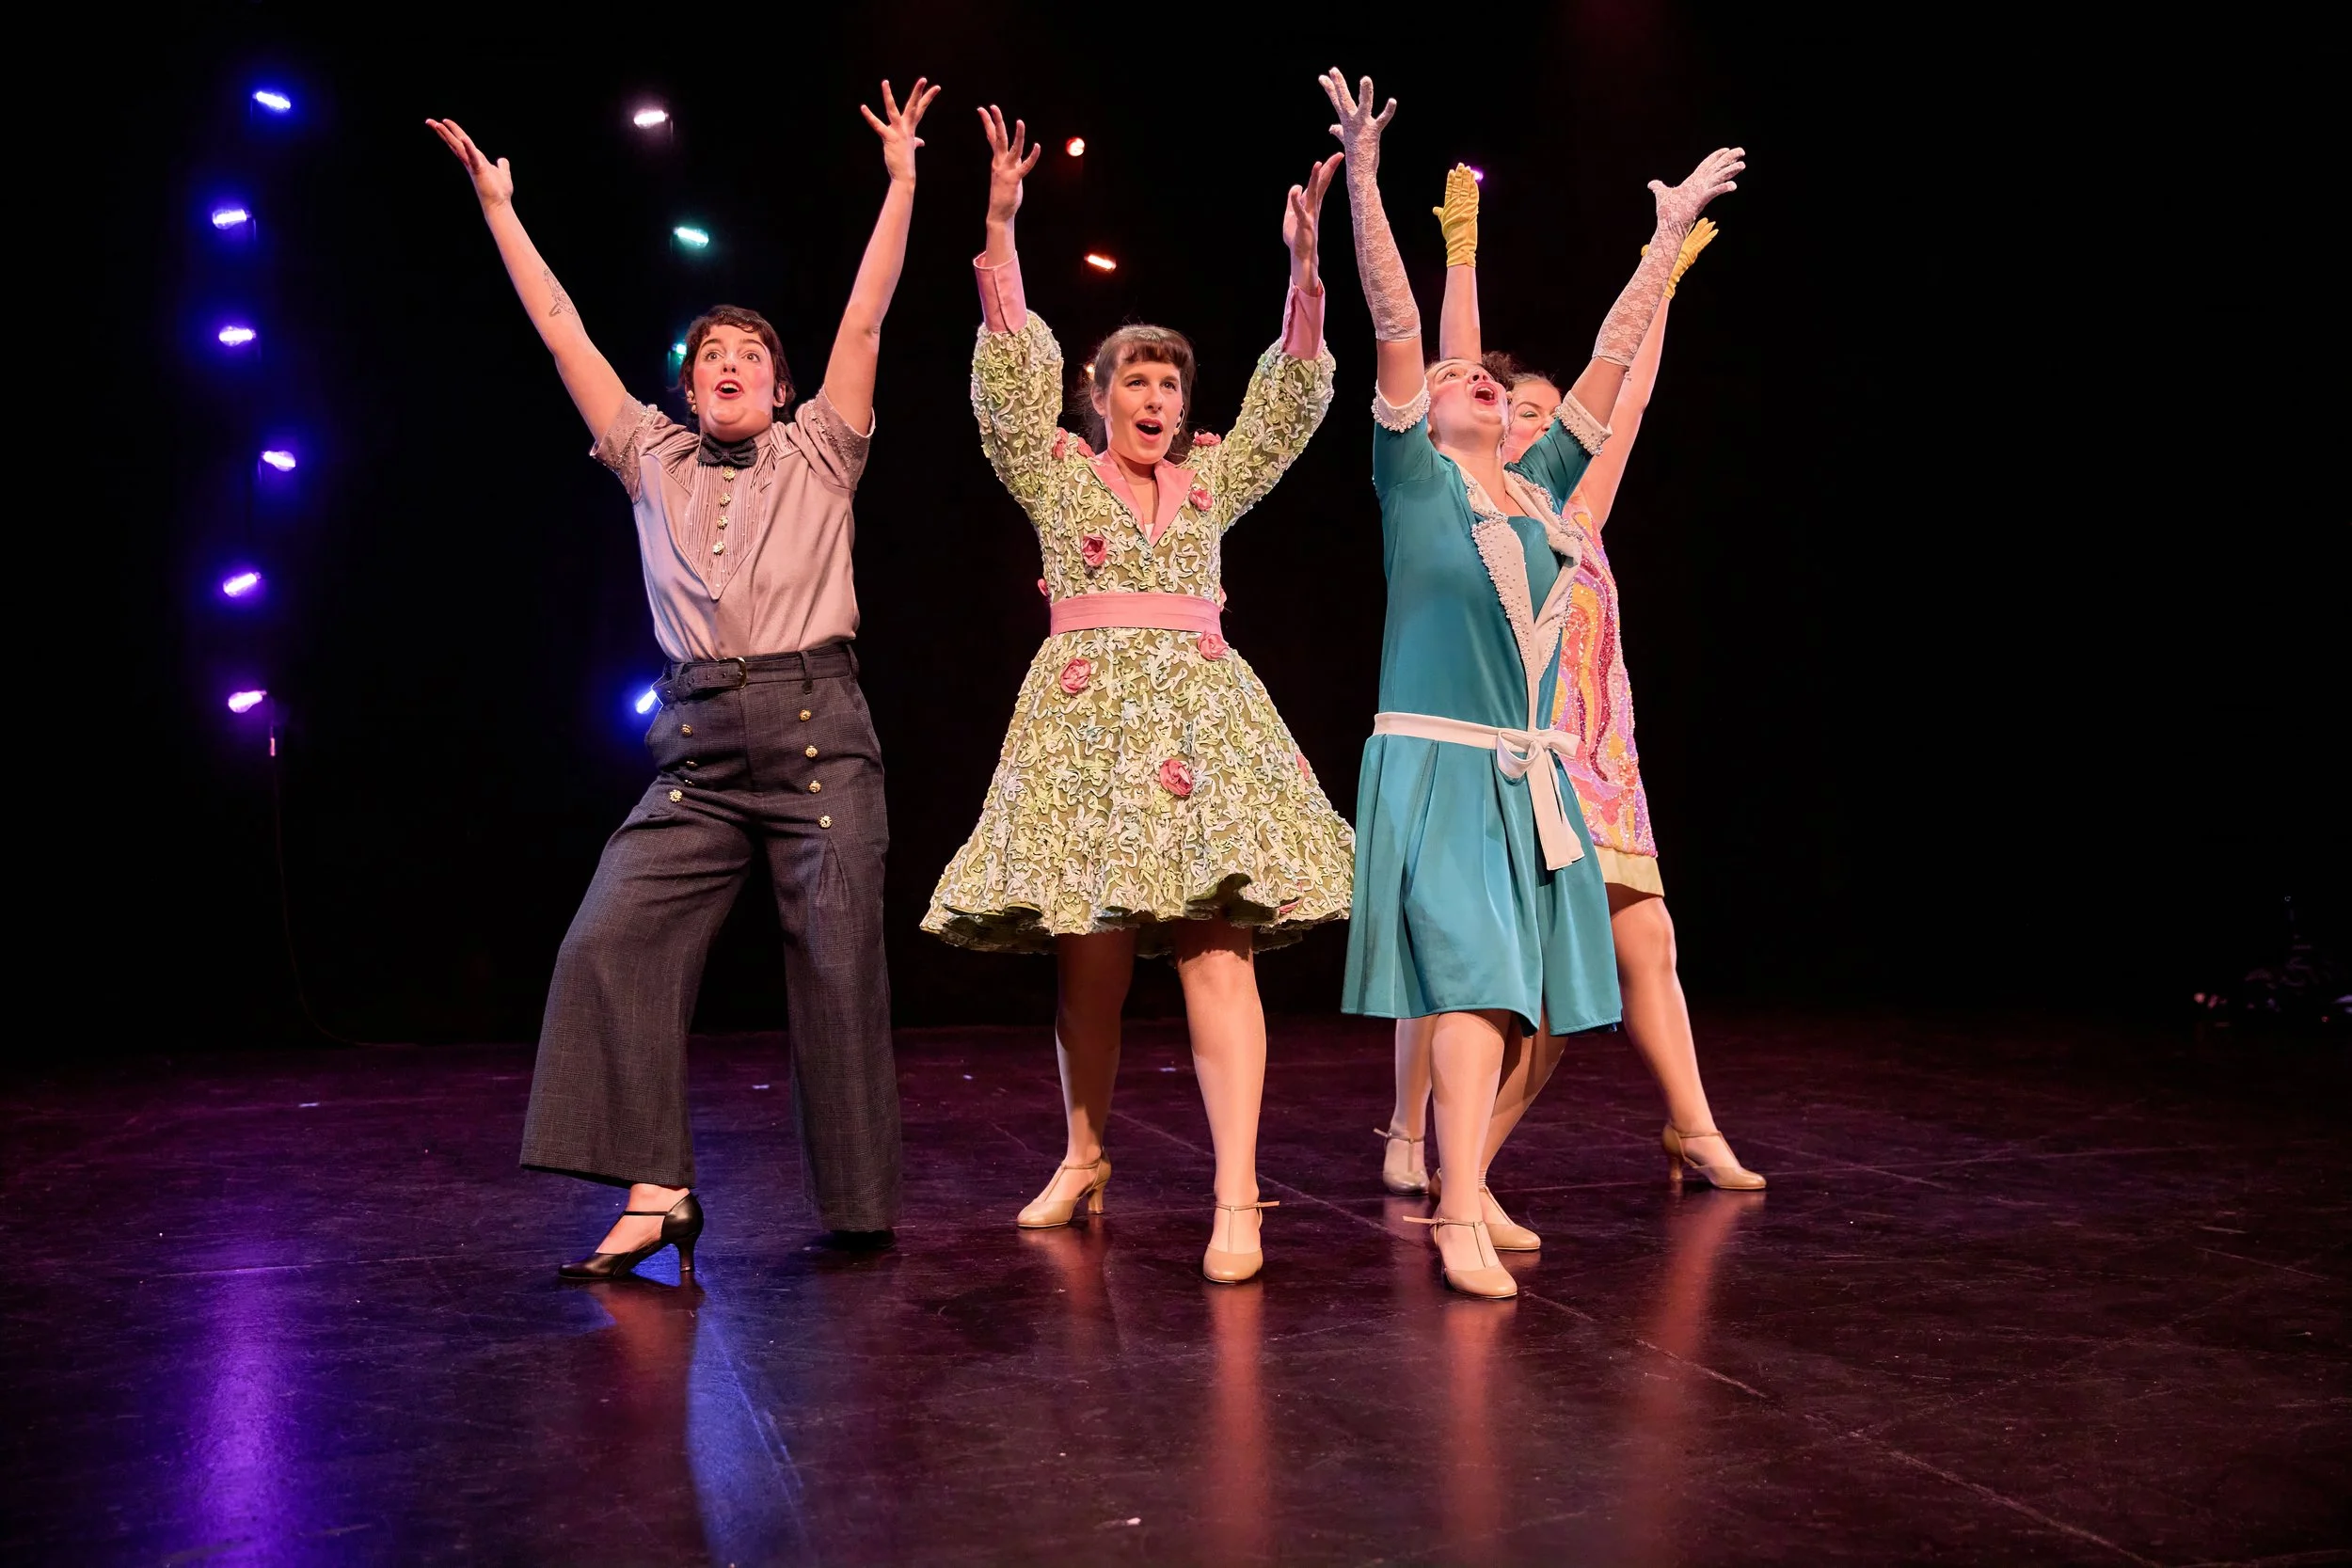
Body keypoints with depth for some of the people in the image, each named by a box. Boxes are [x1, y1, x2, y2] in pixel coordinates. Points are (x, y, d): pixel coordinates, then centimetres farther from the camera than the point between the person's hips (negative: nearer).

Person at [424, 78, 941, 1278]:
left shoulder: (818, 452, 11)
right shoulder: (653, 461, 17)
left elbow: (865, 319, 7)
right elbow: (565, 337, 18)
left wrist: (901, 177, 5)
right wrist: (498, 209, 19)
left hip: (817, 736, -2)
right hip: (698, 749, 3)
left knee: (839, 966, -3)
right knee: (612, 941, -12)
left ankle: (860, 1205, 7)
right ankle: (656, 1190, -9)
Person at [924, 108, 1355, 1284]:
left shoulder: (1213, 478, 17)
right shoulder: (1055, 470, 10)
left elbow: (1291, 397, 10)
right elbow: (1010, 374, -1)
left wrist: (1303, 265, -1)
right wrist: (1000, 227, -10)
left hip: (1201, 712, 1)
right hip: (1083, 714, -1)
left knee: (1217, 945, -11)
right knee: (1088, 957, 0)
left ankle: (1236, 1198, -13)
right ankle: (1082, 1157, 21)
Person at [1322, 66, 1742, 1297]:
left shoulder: (1540, 495, 14)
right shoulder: (1414, 480, 1)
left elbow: (1610, 363, 18)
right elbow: (1394, 327, -8)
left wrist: (1669, 239, 22)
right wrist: (1364, 177, -15)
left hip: (1530, 779, 6)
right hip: (1436, 767, -6)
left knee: (1550, 1007, 5)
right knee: (1473, 981, -16)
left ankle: (1465, 1174, 20)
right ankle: (1461, 1221, -14)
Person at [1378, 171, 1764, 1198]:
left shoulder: (1576, 517, 18)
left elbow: (1629, 397, 23)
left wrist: (1663, 282, 26)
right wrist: (1462, 255, -5)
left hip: (1594, 757, 6)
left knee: (1644, 940, 4)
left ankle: (1694, 1132, 13)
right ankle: (1409, 1139, 3)